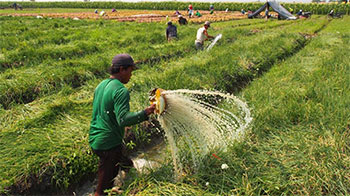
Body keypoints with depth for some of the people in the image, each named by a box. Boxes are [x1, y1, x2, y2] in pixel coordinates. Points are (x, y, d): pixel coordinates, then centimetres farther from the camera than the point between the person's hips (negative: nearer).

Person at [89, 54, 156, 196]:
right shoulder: (121, 91, -19)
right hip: (109, 144, -9)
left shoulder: (101, 85, 10)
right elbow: (123, 119, -30)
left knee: (127, 164, 23)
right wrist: (145, 113, -28)